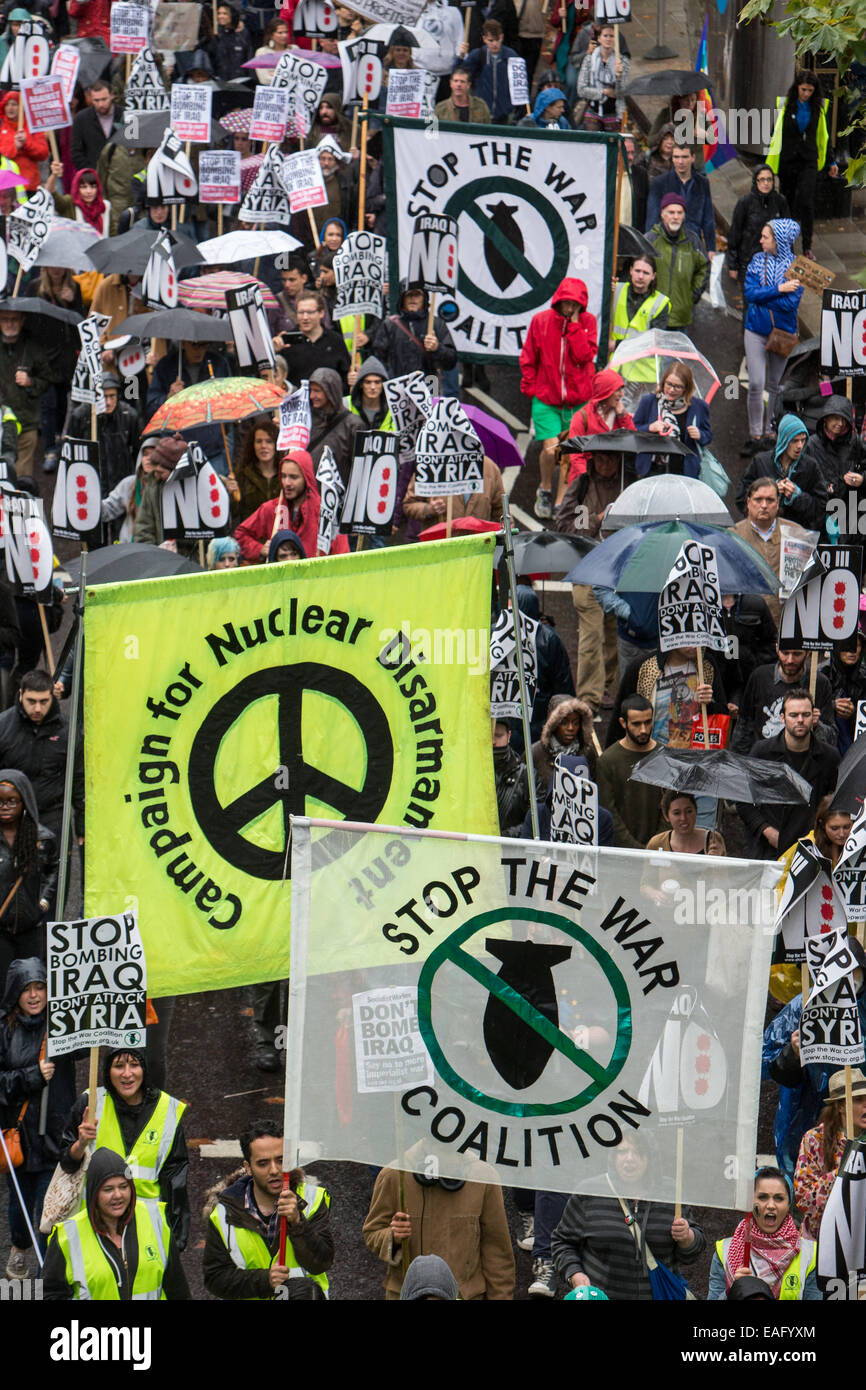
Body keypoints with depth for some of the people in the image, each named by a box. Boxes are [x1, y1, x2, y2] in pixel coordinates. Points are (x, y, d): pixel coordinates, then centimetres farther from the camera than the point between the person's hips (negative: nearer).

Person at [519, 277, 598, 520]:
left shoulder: (588, 322, -1)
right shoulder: (540, 321, -2)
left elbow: (584, 356, -14)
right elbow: (528, 359, 8)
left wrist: (574, 325, -16)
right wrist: (530, 387, 4)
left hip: (579, 399, 1)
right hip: (546, 398, -1)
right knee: (551, 448, -11)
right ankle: (545, 491, 14)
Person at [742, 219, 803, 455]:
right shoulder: (758, 261, -1)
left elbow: (791, 303, -18)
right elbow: (749, 293, -12)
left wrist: (761, 295, -16)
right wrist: (778, 290, -21)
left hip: (782, 331, -1)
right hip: (756, 331, 1)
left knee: (775, 385, 9)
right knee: (756, 384, -6)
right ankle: (755, 435, 2)